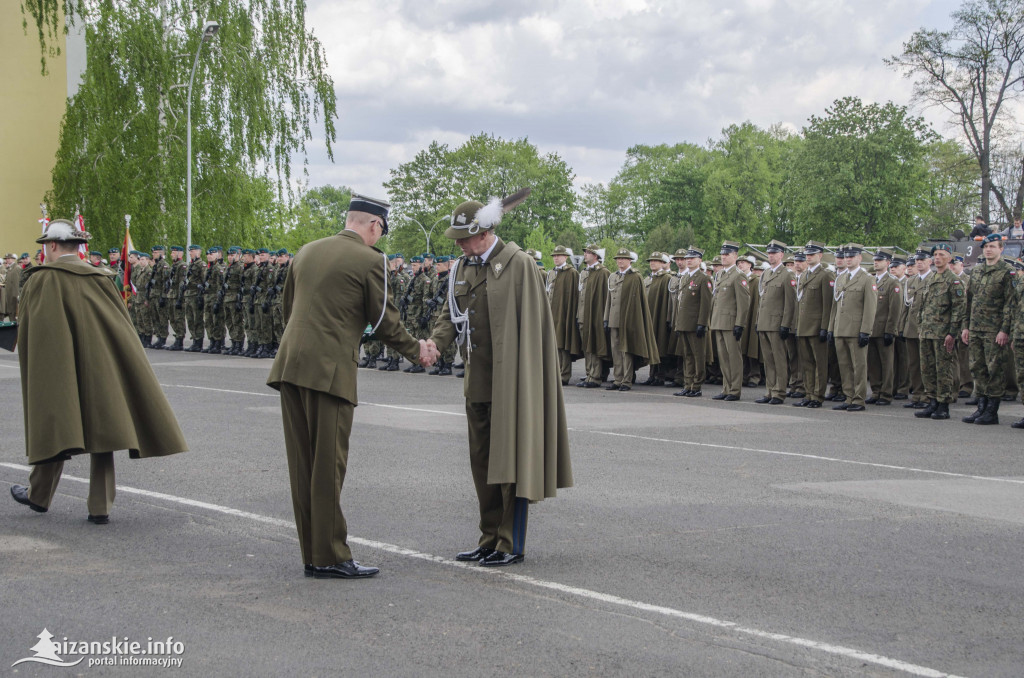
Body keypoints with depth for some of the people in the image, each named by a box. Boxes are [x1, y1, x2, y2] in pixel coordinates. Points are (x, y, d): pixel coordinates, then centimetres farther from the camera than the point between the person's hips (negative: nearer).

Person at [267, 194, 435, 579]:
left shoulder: (307, 252, 16)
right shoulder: (370, 261, -5)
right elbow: (385, 321, -2)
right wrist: (416, 351, 14)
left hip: (290, 366, 7)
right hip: (330, 370, -7)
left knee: (302, 466, 10)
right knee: (328, 468, -2)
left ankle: (312, 555, 16)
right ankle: (330, 557, 2)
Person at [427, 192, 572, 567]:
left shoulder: (518, 264, -10)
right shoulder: (463, 267, 12)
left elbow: (530, 326, -12)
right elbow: (452, 314, 15)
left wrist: (518, 378, -16)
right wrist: (435, 340, -7)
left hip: (510, 382, -8)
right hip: (478, 381, 8)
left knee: (510, 460, -3)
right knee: (483, 462, 12)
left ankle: (512, 544, 4)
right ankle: (491, 539, 21)